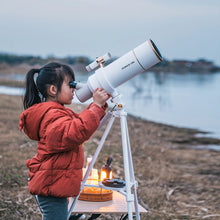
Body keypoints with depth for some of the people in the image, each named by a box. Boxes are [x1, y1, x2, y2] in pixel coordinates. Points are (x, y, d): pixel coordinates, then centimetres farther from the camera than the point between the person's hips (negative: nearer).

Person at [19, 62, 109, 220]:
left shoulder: (53, 112, 15)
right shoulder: (53, 115, -19)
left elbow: (80, 123, 20)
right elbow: (77, 132, -35)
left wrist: (99, 106, 8)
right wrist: (96, 106, -29)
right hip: (53, 186, -11)